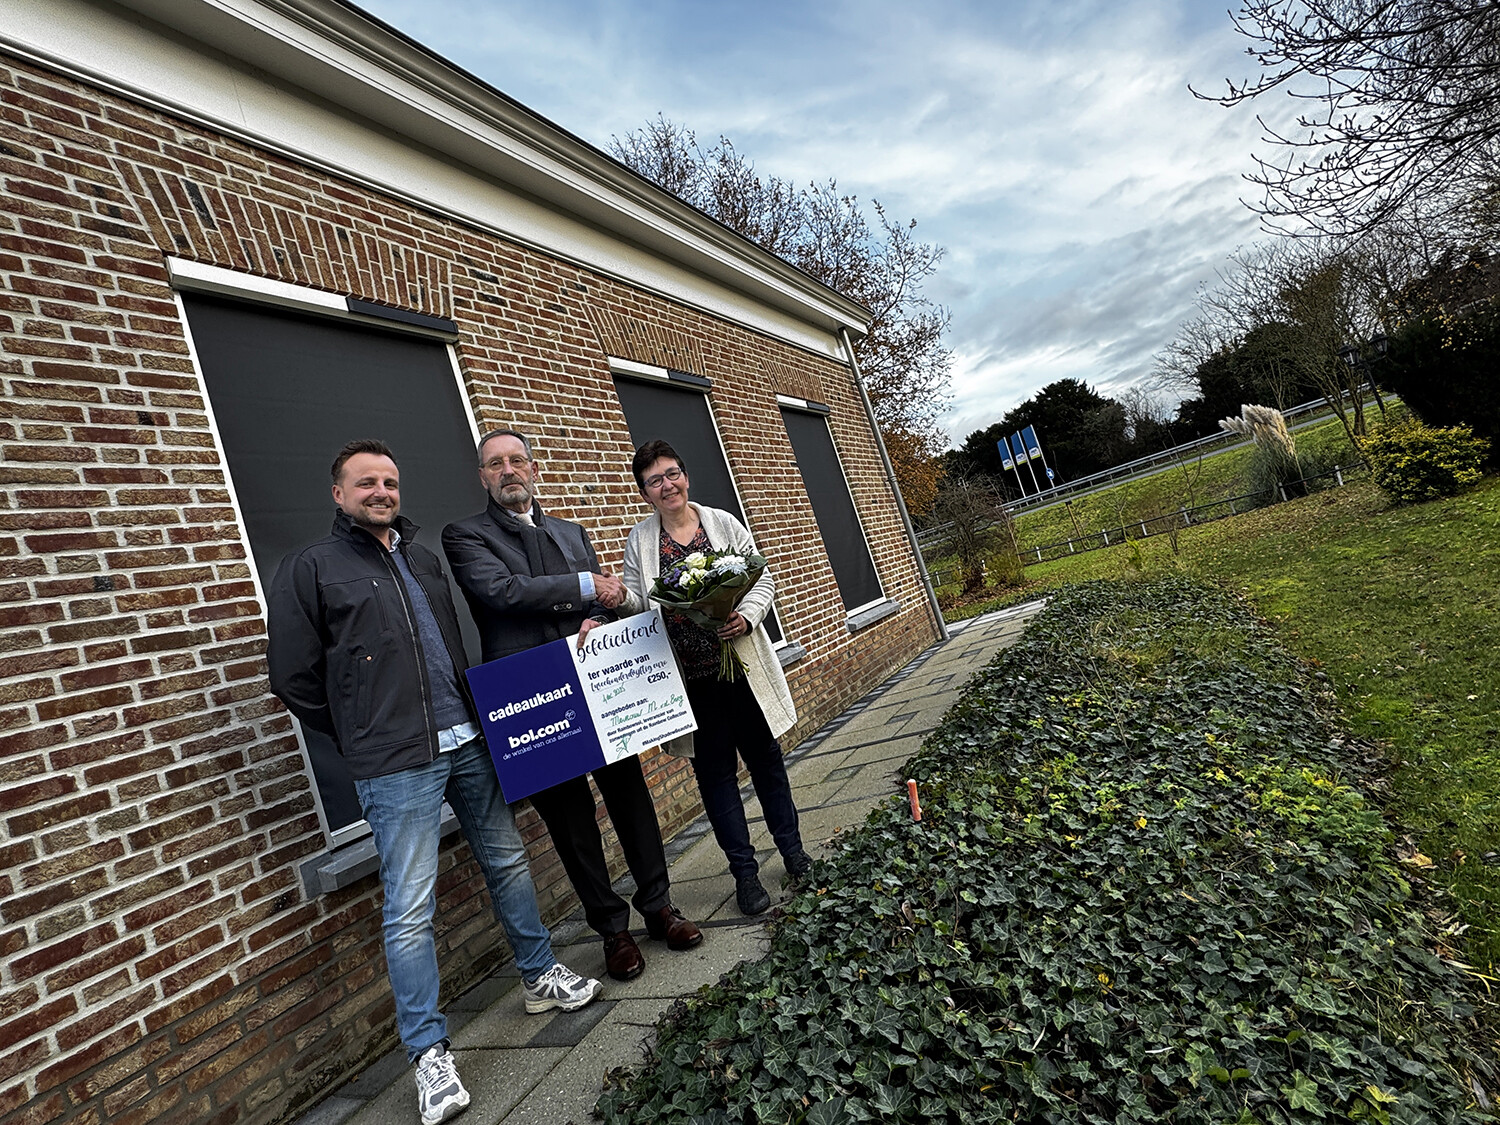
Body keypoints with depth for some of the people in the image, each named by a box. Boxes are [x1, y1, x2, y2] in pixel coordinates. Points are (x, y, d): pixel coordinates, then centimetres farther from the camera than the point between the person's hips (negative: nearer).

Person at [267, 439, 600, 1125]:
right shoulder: (310, 568, -2)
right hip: (395, 767, -6)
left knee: (507, 862, 16)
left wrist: (472, 715, 14)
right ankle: (429, 1054, 15)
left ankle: (540, 978, 34)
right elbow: (294, 678, -3)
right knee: (410, 909, -1)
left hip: (467, 741, 6)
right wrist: (365, 737, 2)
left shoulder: (422, 559, 16)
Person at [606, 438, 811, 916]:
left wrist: (746, 617, -16)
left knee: (766, 760, 12)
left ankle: (793, 852, 32)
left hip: (741, 666, 0)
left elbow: (762, 578, 2)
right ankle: (744, 872, 24)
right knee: (715, 773, 8)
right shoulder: (640, 540, 3)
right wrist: (618, 599, -18)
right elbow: (638, 606, 4)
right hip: (691, 679, 0)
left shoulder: (723, 523, 1)